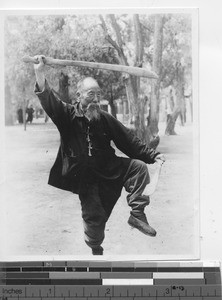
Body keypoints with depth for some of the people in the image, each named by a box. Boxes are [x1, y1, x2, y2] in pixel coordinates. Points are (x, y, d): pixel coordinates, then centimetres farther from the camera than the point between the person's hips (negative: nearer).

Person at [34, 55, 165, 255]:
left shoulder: (105, 119, 3)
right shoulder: (68, 115, -5)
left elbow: (128, 140, 5)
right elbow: (48, 100, -21)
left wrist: (152, 155, -1)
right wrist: (40, 73, -35)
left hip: (108, 167, 3)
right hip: (84, 175, -3)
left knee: (138, 166, -17)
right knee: (93, 214, -4)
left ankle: (137, 214, -13)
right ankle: (96, 249, 25)